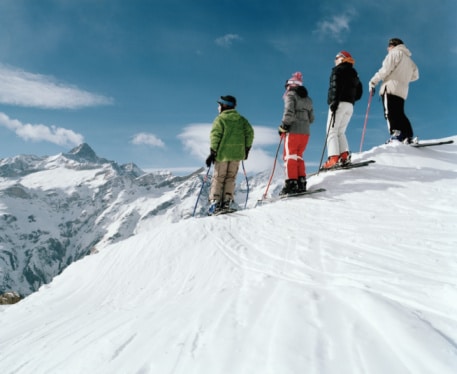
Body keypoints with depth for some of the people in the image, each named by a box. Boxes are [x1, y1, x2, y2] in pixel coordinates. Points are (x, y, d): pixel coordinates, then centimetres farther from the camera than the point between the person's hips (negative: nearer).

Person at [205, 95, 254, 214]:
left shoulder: (220, 119, -5)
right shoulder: (241, 119, 11)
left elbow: (215, 136, -12)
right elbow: (250, 133, 7)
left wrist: (212, 153, -9)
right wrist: (247, 149, 14)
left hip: (223, 153, -4)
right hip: (237, 154, 4)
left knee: (218, 178, 3)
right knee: (231, 178, 9)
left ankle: (215, 202, -2)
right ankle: (226, 202, 2)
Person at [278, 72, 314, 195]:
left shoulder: (290, 95, -1)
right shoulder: (308, 99, 20)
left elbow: (289, 112, -15)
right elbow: (311, 118, 17)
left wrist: (283, 126, -7)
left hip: (293, 131, -7)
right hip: (305, 132, 7)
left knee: (289, 156, -5)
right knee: (298, 156, 12)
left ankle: (291, 183, -13)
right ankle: (301, 183, 6)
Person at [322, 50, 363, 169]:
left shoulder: (338, 70, 3)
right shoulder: (354, 74, 25)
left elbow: (335, 87, -14)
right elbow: (359, 92, 24)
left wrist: (334, 102, -20)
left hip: (340, 103, -7)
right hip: (350, 106, 7)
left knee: (332, 131, -10)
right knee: (340, 132, 12)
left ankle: (333, 158, -24)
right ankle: (345, 155, -5)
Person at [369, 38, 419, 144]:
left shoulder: (395, 53, 6)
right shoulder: (409, 60, 31)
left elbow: (386, 69, -6)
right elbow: (415, 75, 28)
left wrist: (373, 81, -2)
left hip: (391, 87, -8)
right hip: (402, 90, 8)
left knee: (390, 113, -18)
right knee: (399, 114, 7)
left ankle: (396, 134, -35)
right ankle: (408, 136, -5)